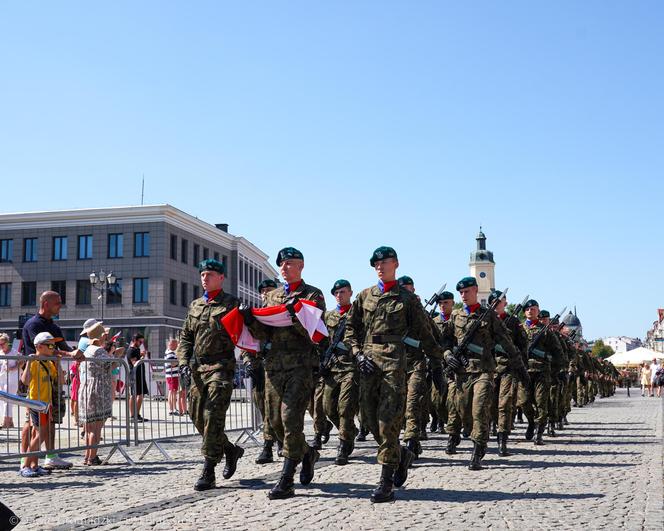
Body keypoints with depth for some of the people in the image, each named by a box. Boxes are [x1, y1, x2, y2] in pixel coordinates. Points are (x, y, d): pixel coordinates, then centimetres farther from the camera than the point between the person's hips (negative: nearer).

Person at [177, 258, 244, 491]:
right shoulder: (195, 305, 17)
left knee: (213, 417, -12)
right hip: (196, 368, 6)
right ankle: (230, 450, 29)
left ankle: (208, 473, -8)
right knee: (198, 418, 8)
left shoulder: (232, 304, 1)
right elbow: (185, 337, 18)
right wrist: (183, 363, 4)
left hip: (220, 367, -6)